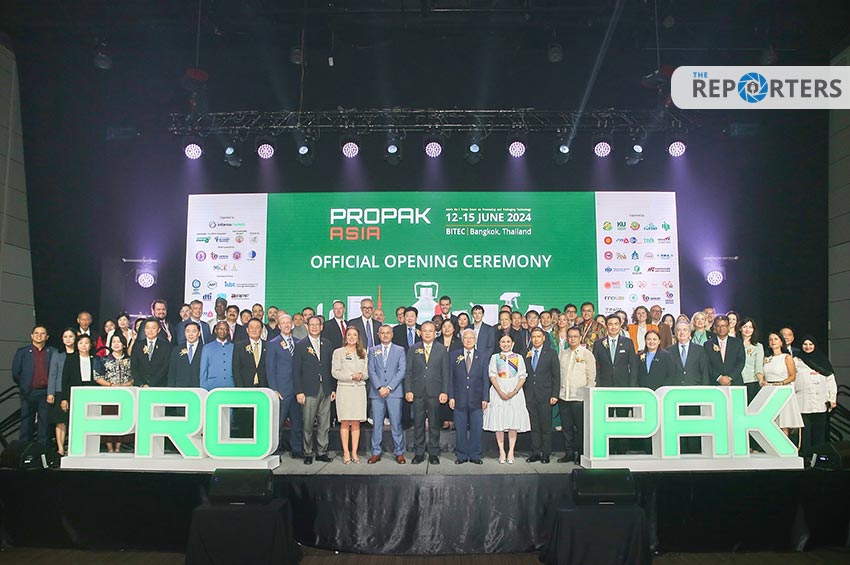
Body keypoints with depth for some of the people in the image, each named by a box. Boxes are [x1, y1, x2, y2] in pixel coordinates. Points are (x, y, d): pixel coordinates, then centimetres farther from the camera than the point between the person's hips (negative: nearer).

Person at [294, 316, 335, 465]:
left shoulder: (327, 344, 12)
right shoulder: (300, 345, 0)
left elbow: (331, 367, 12)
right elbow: (296, 370, -2)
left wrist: (333, 388, 7)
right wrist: (299, 391, -9)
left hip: (325, 390, 3)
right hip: (309, 390, -3)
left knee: (324, 424, 6)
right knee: (308, 425, 1)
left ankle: (321, 452, 16)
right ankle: (308, 454, 12)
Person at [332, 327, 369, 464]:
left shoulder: (363, 353, 14)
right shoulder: (338, 352, 4)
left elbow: (366, 373, 14)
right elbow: (335, 372, -3)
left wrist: (361, 375, -9)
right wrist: (351, 376, -13)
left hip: (359, 389, 3)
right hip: (344, 389, -3)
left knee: (356, 422, 2)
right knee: (345, 422, -3)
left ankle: (354, 452, 7)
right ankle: (346, 453, 3)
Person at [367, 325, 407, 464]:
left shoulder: (400, 350, 9)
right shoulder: (373, 351, 13)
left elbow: (402, 371, 0)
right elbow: (371, 371, 5)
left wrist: (389, 387, -9)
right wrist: (379, 388, -9)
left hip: (394, 392, -1)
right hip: (377, 392, 1)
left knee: (396, 424, -1)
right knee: (376, 423, 3)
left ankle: (399, 453, 7)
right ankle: (376, 453, 10)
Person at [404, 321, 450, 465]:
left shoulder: (442, 350, 6)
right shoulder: (413, 349, 7)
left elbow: (445, 373, 3)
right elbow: (408, 372, 6)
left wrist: (444, 392, -5)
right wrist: (408, 390, -3)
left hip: (435, 393, -1)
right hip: (417, 392, 1)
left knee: (434, 424, 5)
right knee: (418, 424, 5)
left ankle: (433, 454, 14)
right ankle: (419, 453, 14)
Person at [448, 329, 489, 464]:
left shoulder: (483, 356, 7)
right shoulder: (453, 355, 6)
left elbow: (485, 378, 4)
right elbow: (450, 377, 3)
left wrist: (485, 398, -2)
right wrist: (451, 396, -4)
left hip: (476, 400, 0)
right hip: (459, 399, 0)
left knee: (477, 428, 3)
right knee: (460, 429, 5)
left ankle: (475, 455, 14)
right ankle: (461, 455, 16)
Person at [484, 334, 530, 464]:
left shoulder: (518, 357, 10)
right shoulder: (494, 357, 10)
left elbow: (522, 376, 4)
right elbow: (492, 375, 1)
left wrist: (514, 392, -10)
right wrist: (501, 392, -11)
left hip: (515, 392, 0)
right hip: (498, 392, 0)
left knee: (514, 421, -3)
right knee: (498, 420, -4)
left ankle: (511, 452, 1)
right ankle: (502, 452, 1)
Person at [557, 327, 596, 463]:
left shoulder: (587, 354, 0)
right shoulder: (562, 354, 14)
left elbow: (591, 376, -2)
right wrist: (556, 392, 8)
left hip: (580, 397, -4)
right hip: (563, 396, 4)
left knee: (580, 427, 1)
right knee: (566, 427, 9)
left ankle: (581, 454, 10)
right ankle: (569, 453, 18)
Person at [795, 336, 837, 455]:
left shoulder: (823, 360, 13)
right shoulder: (797, 361, 10)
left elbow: (830, 379, 10)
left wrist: (832, 398, 3)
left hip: (821, 402, 1)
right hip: (803, 402, -1)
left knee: (820, 429, 2)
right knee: (805, 429, -4)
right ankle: (805, 453, 1)